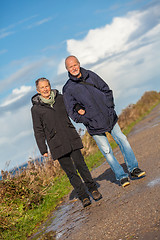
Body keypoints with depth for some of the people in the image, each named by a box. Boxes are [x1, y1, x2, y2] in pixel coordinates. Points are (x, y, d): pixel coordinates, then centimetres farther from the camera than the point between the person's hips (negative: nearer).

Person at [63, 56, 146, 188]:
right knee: (107, 150, -2)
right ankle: (121, 176, 9)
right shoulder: (68, 89, -5)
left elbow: (106, 90, 12)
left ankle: (133, 168, 13)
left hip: (109, 117, 3)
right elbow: (72, 111, -5)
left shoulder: (90, 75, 5)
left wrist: (109, 106, 0)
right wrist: (87, 121, -12)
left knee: (122, 140, 1)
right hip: (94, 124, -3)